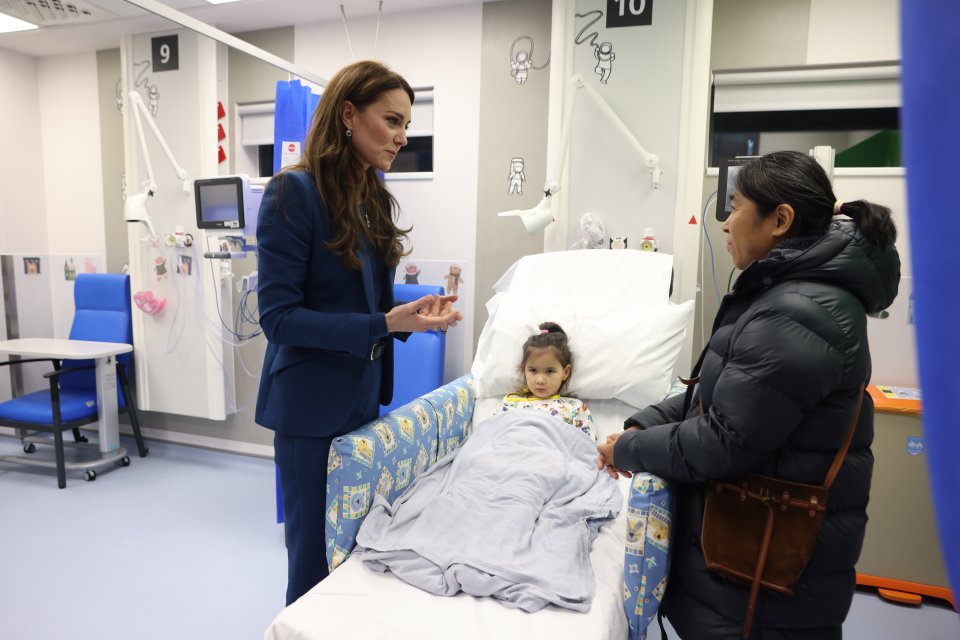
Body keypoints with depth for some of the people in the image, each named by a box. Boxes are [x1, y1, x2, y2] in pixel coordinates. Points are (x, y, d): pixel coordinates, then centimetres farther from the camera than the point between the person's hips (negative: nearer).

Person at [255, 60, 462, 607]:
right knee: (317, 553, 11)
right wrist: (385, 323, -25)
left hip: (365, 399, 7)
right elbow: (279, 317, -19)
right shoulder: (294, 192, -15)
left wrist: (414, 311, -7)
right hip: (312, 407, -7)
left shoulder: (372, 197, 7)